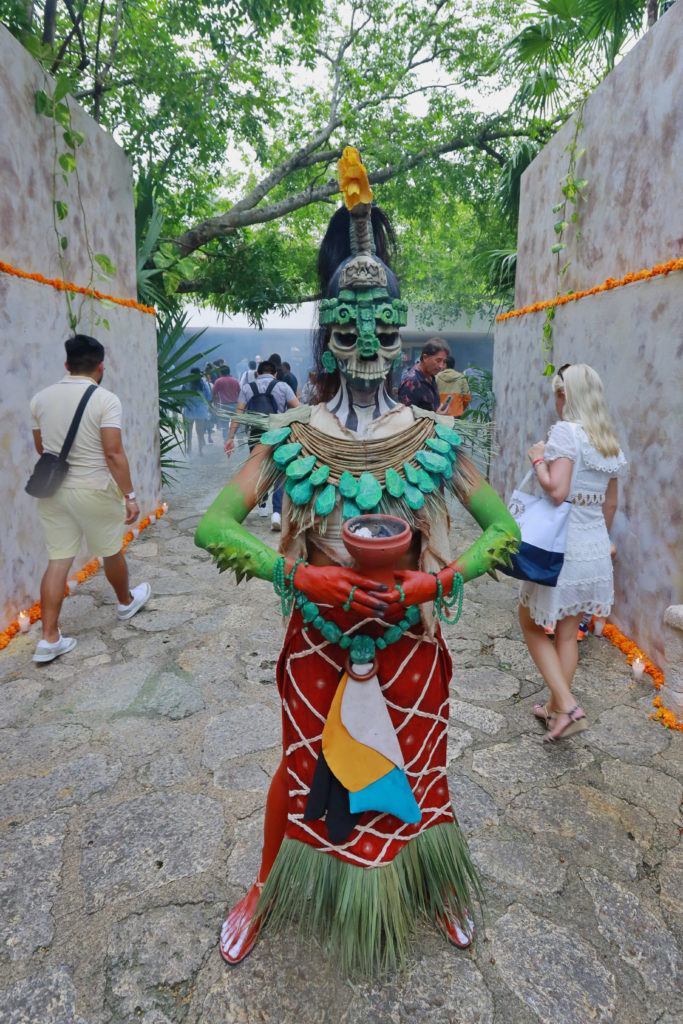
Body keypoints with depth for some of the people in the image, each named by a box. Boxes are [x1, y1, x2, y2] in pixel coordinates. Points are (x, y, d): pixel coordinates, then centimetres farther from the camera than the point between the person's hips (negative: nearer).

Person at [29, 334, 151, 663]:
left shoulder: (40, 398, 3)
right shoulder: (106, 400, -13)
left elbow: (40, 448, 13)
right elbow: (113, 453, -20)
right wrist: (129, 495, -15)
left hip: (52, 490, 5)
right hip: (94, 491, -4)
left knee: (58, 560, 8)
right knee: (111, 552, 17)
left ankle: (49, 639, 8)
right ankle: (126, 602, 42)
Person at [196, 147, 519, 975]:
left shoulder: (434, 438, -7)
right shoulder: (289, 437, -9)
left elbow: (503, 527, -1)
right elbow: (213, 525, -11)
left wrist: (439, 578, -17)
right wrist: (299, 573, -22)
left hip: (411, 639, 1)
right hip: (319, 638, 0)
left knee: (417, 770, 19)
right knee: (302, 771, 18)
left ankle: (438, 894, 50)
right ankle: (266, 890, 48)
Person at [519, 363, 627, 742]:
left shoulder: (566, 431, -15)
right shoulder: (610, 443, 8)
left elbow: (557, 490, -26)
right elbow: (610, 503, 15)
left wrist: (537, 457, -10)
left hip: (560, 548, -7)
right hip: (595, 551, 7)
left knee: (531, 626, 12)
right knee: (568, 632, 18)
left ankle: (566, 705, 2)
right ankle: (555, 707, 30)